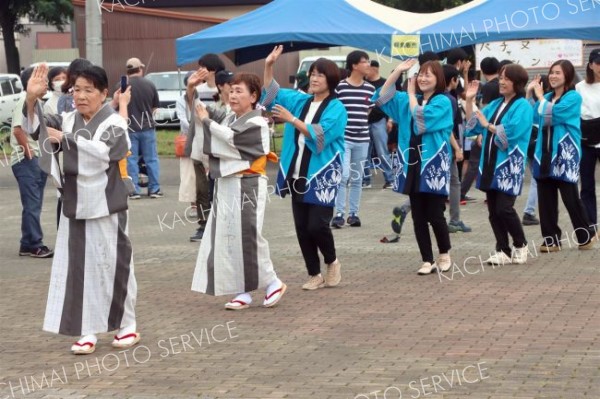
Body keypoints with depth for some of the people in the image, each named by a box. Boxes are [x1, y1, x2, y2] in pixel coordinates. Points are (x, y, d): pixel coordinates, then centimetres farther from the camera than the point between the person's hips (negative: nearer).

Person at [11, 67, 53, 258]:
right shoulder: (26, 101, -12)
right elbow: (18, 129, -21)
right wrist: (29, 153, -17)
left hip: (37, 160, 9)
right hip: (26, 161, -9)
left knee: (33, 205, 11)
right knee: (32, 205, -7)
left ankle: (28, 245, 15)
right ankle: (35, 245, -5)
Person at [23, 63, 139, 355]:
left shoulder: (114, 124, -8)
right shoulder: (67, 121, 7)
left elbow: (102, 151, -24)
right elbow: (36, 129, -6)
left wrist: (66, 139, -24)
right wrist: (31, 99, -23)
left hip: (106, 207, -5)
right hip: (74, 206, 5)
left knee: (113, 266, 2)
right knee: (77, 268, 3)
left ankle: (127, 326, 16)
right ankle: (87, 331, 8)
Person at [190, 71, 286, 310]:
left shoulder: (257, 124, -9)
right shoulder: (228, 119, 11)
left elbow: (232, 138, -22)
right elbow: (199, 113, 14)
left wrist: (206, 120, -13)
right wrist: (191, 91, -2)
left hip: (247, 186, -7)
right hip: (225, 186, 7)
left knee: (247, 237, -7)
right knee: (228, 238, 5)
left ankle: (273, 283, 9)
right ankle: (243, 292, 9)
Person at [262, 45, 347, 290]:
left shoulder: (336, 108, -7)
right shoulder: (300, 101, 12)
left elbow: (319, 135, -20)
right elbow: (271, 95, 16)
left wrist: (292, 119, -22)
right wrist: (269, 66, 3)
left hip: (322, 175, -6)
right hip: (298, 174, 6)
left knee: (317, 225, -12)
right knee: (302, 227, 6)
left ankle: (332, 262, 15)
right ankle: (314, 274, 17)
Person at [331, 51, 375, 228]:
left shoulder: (370, 89, 6)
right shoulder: (340, 87, -7)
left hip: (362, 140, 4)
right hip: (343, 138, -4)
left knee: (357, 178, 10)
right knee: (343, 175, -11)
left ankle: (354, 213, 17)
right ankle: (339, 214, -4)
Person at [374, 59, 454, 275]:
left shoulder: (442, 102, -7)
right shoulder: (409, 99, 13)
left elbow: (421, 121, -20)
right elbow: (382, 98, 6)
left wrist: (411, 93, -12)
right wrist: (397, 71, -2)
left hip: (434, 166, -6)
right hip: (412, 165, 6)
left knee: (435, 215, -3)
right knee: (418, 217, 6)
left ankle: (444, 255, 19)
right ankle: (427, 260, 13)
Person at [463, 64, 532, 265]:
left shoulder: (522, 106, -6)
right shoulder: (495, 105, 16)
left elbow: (511, 132, -19)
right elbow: (472, 125, 15)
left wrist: (488, 125, -9)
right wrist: (469, 101, 5)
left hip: (509, 165, -7)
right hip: (491, 164, 7)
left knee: (504, 208, -12)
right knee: (493, 210, 6)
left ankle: (521, 246, 8)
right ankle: (503, 251, 13)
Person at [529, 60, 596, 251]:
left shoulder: (573, 97, -7)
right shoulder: (547, 97, 14)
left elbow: (553, 114, -20)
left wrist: (540, 96, -8)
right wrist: (528, 93, -1)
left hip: (565, 155, -6)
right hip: (545, 154, 6)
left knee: (570, 198, -1)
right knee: (546, 199, 5)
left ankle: (587, 235, 16)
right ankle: (551, 239, 11)